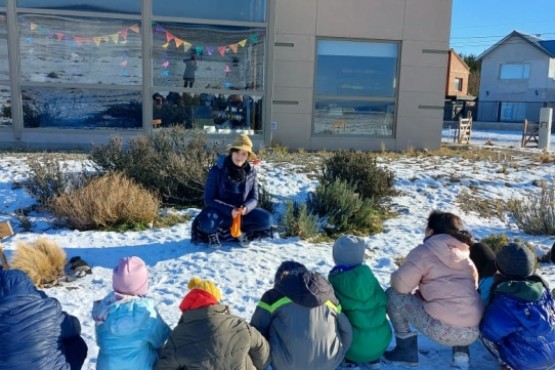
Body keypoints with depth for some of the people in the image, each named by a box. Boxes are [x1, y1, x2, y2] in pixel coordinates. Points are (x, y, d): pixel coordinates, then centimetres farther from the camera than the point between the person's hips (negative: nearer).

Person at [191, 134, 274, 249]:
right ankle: (213, 232, -2)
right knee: (207, 224, -37)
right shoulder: (217, 171, -14)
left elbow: (254, 198, -1)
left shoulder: (251, 171, -5)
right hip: (220, 211, -3)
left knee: (266, 219, -22)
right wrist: (229, 210, -29)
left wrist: (246, 208, -25)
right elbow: (209, 199, -15)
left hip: (241, 212, 3)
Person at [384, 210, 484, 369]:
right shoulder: (464, 253, 16)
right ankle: (461, 353, 22)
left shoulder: (424, 251, -1)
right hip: (473, 332, 6)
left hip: (443, 330, -6)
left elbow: (401, 285, -7)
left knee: (392, 294, 9)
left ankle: (406, 350, 13)